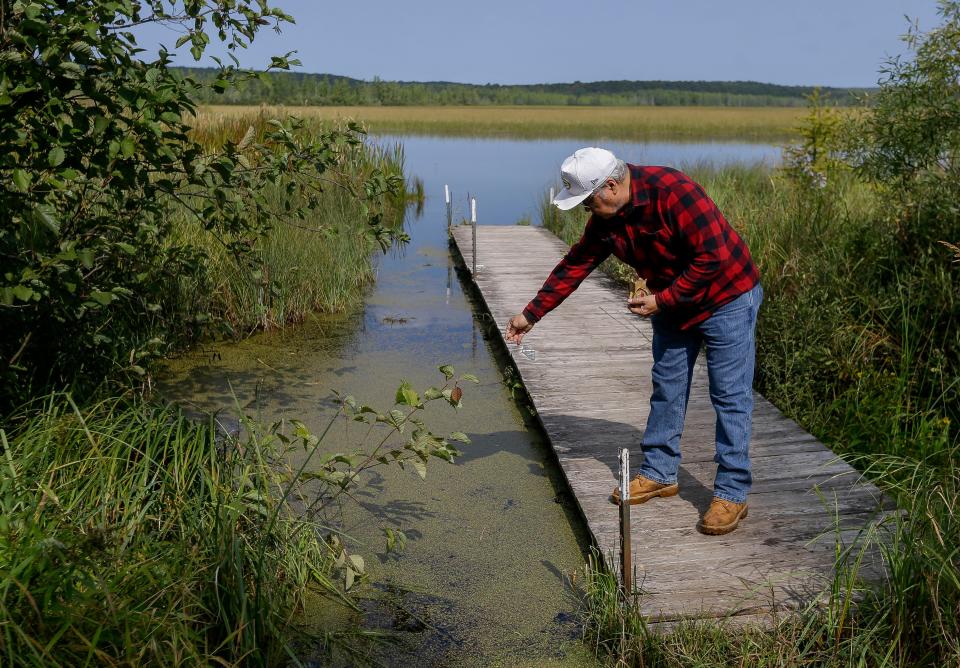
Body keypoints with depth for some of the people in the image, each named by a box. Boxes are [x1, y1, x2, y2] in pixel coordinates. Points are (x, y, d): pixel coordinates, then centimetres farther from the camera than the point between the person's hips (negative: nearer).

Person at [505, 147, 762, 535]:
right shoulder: (605, 219, -4)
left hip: (726, 299, -8)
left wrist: (662, 299, -22)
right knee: (666, 390, 12)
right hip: (672, 304, 8)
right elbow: (573, 266, 3)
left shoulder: (674, 193, -28)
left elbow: (714, 256, -28)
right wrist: (531, 315, 4)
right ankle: (659, 474, 26)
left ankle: (732, 494, 3)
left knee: (730, 397, -4)